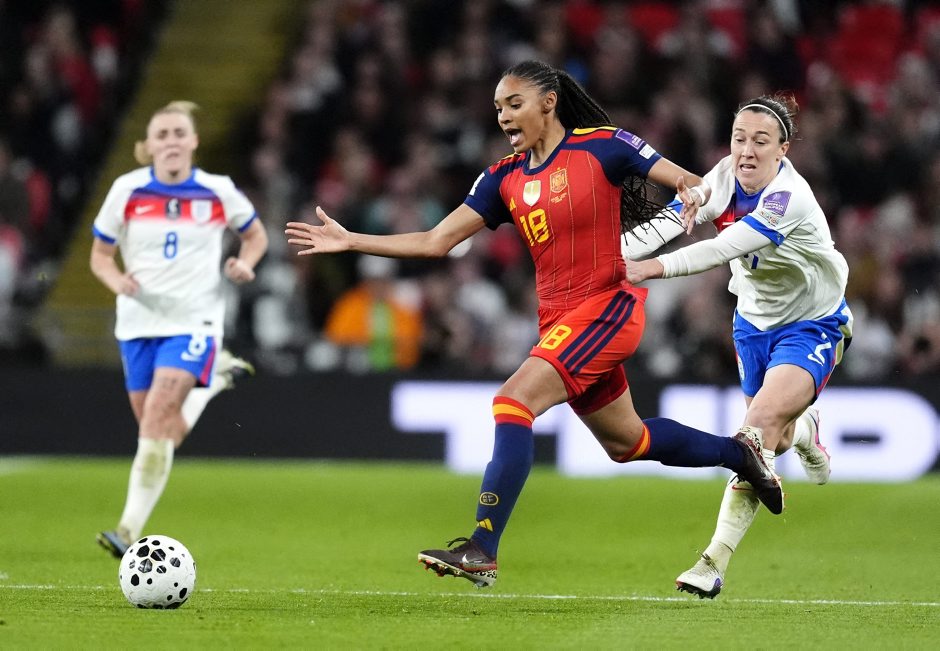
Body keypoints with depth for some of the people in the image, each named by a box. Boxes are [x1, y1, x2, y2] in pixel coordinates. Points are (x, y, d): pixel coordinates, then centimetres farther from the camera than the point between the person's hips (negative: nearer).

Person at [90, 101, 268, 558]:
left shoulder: (218, 192, -3)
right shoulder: (126, 191, -3)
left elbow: (256, 235, 15)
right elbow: (100, 256, 6)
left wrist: (245, 263, -7)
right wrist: (117, 281, -16)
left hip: (193, 320, -3)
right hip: (139, 320, 3)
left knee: (157, 417, -20)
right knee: (160, 434, 12)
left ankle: (131, 530, -20)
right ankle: (217, 375, 43)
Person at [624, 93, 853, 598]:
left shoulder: (789, 197, -30)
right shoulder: (726, 178, -11)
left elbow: (722, 249, -42)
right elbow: (669, 222, -21)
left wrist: (653, 267, -54)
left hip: (812, 326, -7)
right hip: (755, 320, 7)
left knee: (762, 421, -26)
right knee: (774, 439, 15)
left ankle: (715, 562, -25)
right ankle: (805, 429, 56)